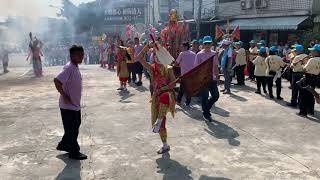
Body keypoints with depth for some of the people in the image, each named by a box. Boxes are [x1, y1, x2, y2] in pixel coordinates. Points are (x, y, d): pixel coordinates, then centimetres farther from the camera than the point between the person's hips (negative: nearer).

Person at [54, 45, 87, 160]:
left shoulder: (75, 67, 8)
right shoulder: (69, 68, -22)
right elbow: (57, 81, -32)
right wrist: (64, 95, -24)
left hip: (75, 104, 10)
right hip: (68, 105, -9)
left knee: (75, 126, 20)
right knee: (71, 129, 3)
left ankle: (64, 145, 35)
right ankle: (74, 153, 15)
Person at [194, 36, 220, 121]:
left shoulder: (214, 54, 6)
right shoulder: (199, 55, -8)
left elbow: (216, 67, 12)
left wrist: (216, 77, 8)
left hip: (212, 79, 5)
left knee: (216, 96, 7)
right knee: (205, 97, 3)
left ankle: (206, 108, 30)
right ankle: (205, 114, 20)